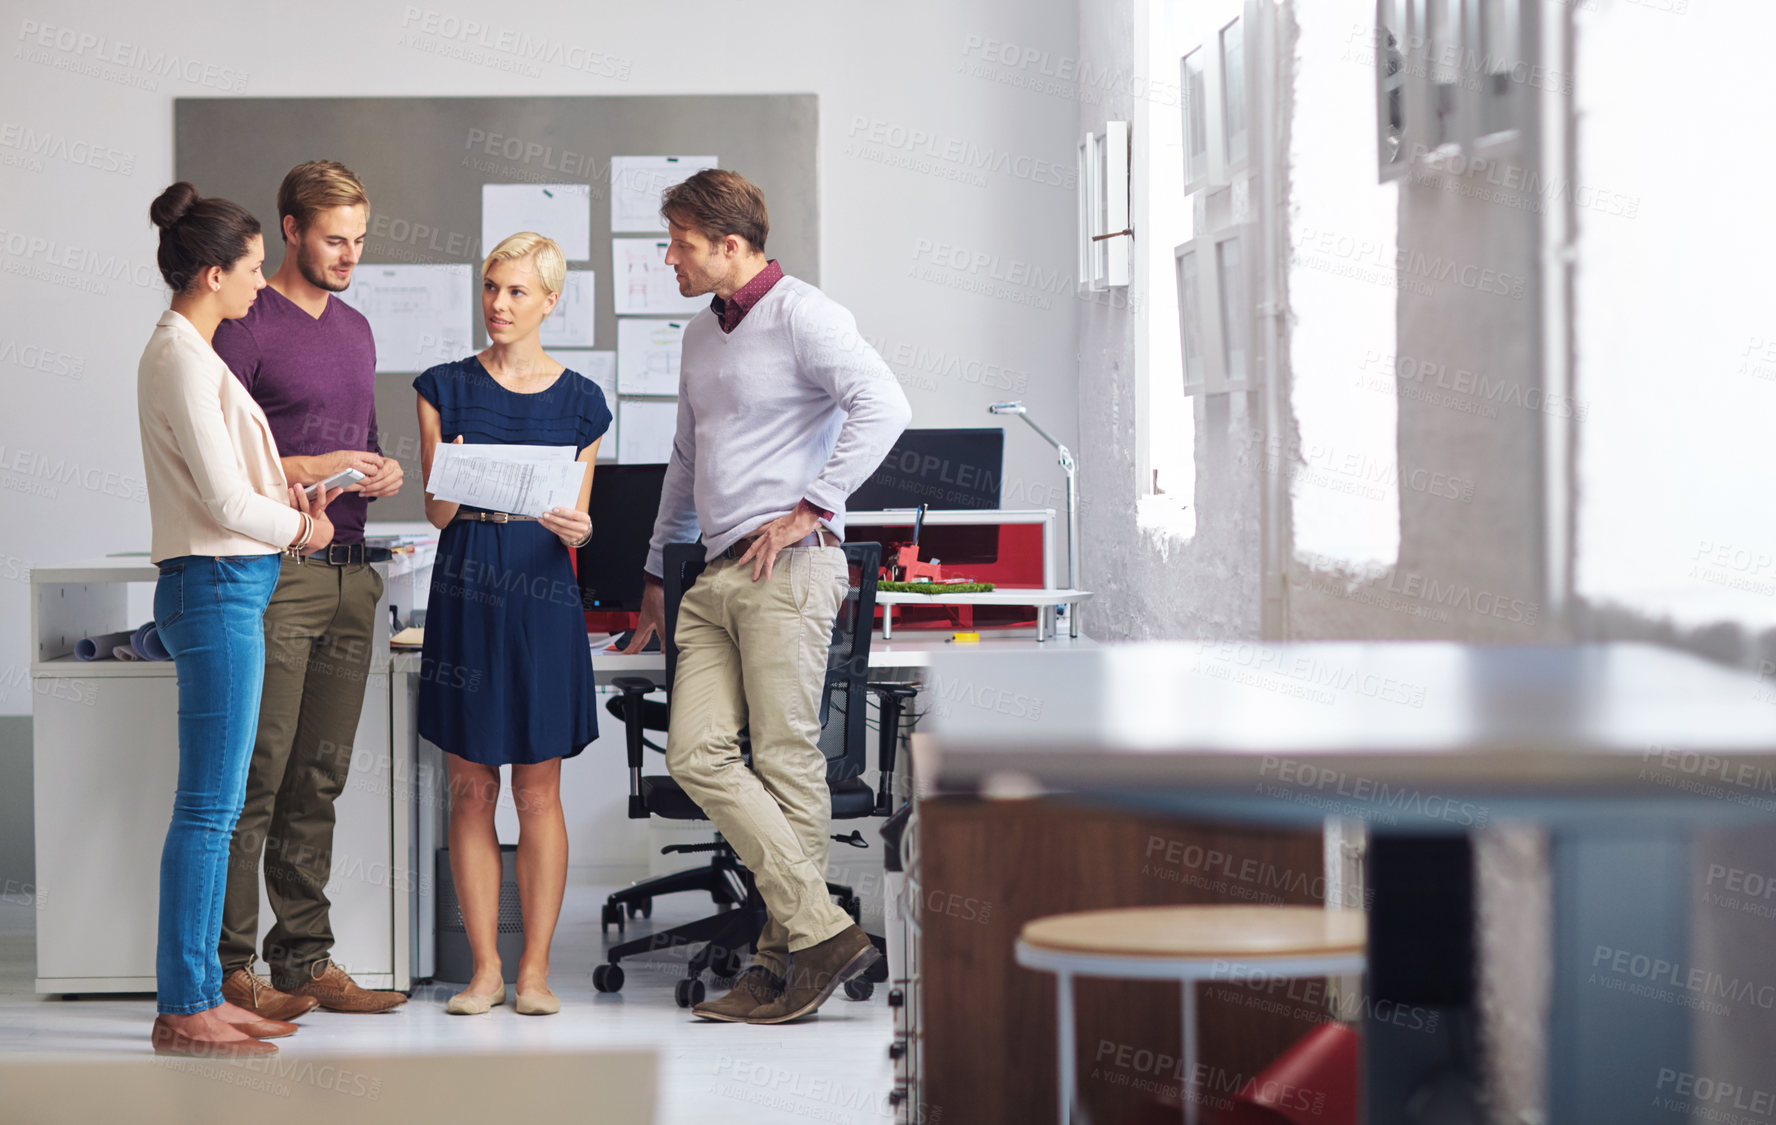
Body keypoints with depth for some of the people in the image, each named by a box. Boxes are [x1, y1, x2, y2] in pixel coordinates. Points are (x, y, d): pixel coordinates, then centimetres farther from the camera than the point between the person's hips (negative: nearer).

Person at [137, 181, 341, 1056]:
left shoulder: (185, 353, 17)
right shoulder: (184, 359, -14)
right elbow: (225, 502, -18)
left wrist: (292, 501, 5)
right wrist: (300, 528, -2)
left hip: (225, 589, 10)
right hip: (216, 587, -10)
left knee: (214, 805, 12)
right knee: (209, 805, -7)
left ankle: (201, 993, 17)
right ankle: (183, 1010, -3)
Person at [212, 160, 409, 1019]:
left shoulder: (354, 329, 19)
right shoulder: (246, 326, -5)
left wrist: (381, 472, 6)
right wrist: (313, 471, -15)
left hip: (348, 572, 7)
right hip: (273, 572, -7)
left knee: (319, 780, 9)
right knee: (256, 777, -7)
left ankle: (305, 958, 14)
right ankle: (228, 967, -2)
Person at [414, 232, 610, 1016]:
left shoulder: (577, 401, 7)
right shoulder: (444, 388, 7)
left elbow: (576, 524, 7)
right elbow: (436, 511, 1)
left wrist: (575, 530, -16)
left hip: (542, 598, 0)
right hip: (464, 595, 1)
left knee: (538, 790, 1)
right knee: (471, 787, 2)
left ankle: (536, 967, 8)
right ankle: (485, 967, 9)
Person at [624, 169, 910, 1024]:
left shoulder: (803, 317, -5)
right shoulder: (701, 334, 22)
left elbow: (882, 407, -20)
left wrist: (809, 508, -18)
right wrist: (657, 572, 34)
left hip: (787, 568, -8)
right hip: (716, 576, 8)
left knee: (787, 762, -6)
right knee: (697, 754, -5)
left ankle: (787, 955, 1)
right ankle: (820, 929, -6)